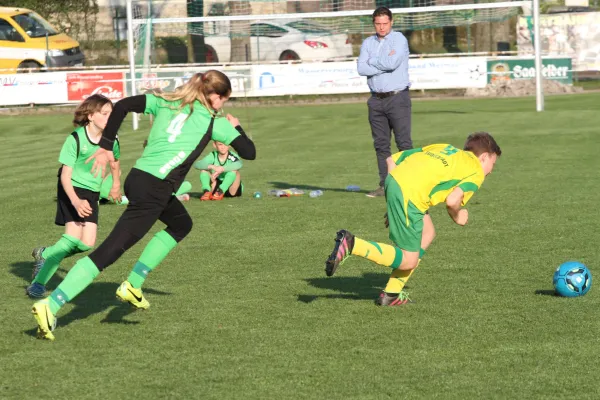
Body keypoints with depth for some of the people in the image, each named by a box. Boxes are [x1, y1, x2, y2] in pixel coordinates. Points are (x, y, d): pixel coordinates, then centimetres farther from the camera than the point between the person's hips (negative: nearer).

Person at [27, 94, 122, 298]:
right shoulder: (76, 139, -20)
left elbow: (114, 162, 19)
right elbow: (65, 175, -22)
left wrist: (116, 185, 32)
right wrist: (75, 201, -35)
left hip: (92, 193, 5)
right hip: (72, 190, -5)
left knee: (87, 243, -7)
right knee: (73, 237, -20)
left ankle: (44, 255, 20)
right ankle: (38, 283, -13)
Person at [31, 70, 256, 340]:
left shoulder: (167, 102, 15)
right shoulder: (214, 122, 1)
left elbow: (122, 106, 7)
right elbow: (249, 152, 5)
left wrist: (105, 147, 12)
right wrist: (236, 127, 24)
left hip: (137, 177, 8)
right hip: (152, 192, -8)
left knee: (181, 224, 30)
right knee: (108, 252, -8)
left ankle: (133, 286, 23)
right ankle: (50, 306, -16)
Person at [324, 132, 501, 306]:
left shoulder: (444, 148, 29)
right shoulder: (477, 172, 8)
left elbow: (392, 159, 25)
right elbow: (452, 200, -11)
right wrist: (456, 216, 13)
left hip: (394, 180, 8)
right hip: (409, 195, -8)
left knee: (427, 233, 24)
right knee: (409, 261, 3)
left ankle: (392, 294, 21)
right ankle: (351, 244, -12)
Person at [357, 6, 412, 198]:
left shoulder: (399, 39, -3)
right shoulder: (368, 43, 12)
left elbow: (392, 63, -19)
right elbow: (361, 68, -3)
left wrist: (373, 61, -3)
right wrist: (385, 63, -10)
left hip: (397, 97, -5)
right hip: (376, 100, 5)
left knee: (404, 142, -8)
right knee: (381, 144, 6)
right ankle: (385, 184, 9)